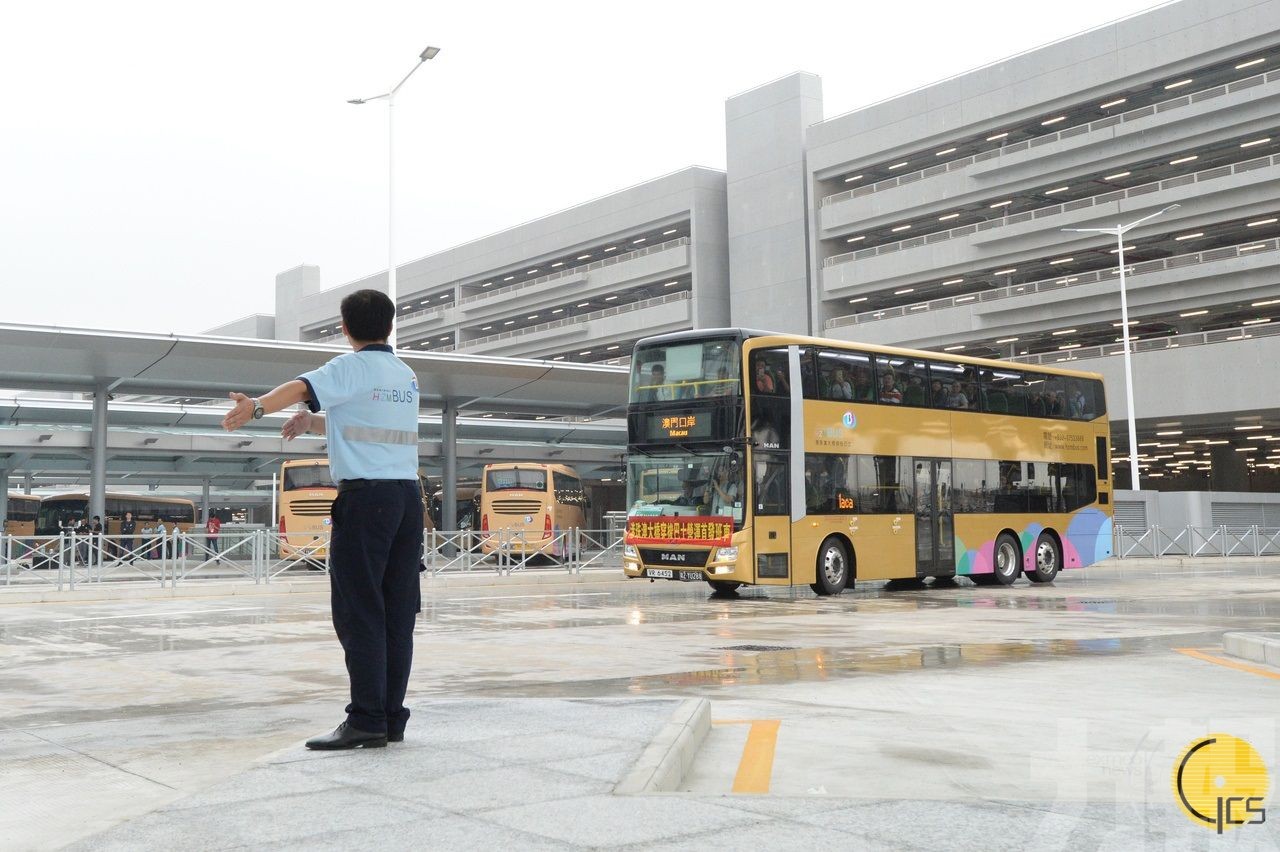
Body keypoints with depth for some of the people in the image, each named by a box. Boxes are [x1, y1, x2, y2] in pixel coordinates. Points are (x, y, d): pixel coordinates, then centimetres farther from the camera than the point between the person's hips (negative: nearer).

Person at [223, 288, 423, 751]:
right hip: (408, 495, 7)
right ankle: (393, 717, 7)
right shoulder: (406, 374, 21)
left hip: (366, 495, -7)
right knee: (397, 612, 6)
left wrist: (256, 406, -36)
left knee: (359, 612, -7)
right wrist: (312, 421, 19)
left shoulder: (354, 367, -1)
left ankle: (366, 720, -11)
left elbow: (303, 387, -21)